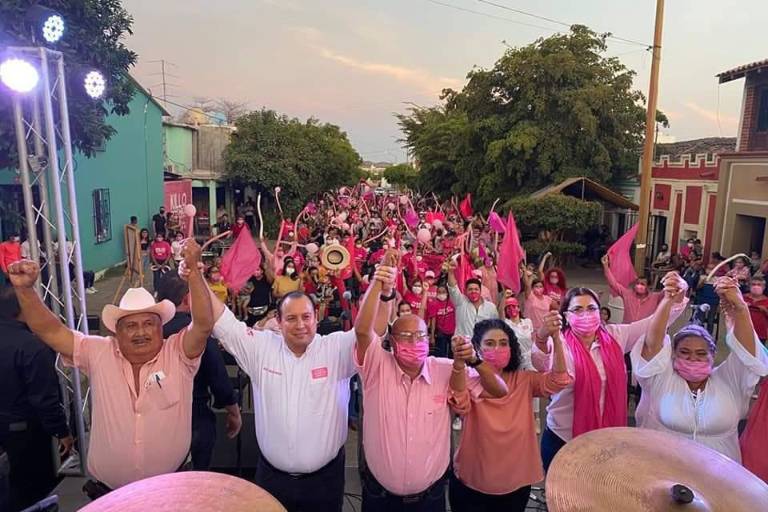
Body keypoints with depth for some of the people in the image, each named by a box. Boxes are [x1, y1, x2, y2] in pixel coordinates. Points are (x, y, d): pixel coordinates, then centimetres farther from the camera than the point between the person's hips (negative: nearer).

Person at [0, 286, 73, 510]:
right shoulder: (32, 346, -26)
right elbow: (45, 398, -24)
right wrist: (62, 432, -14)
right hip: (27, 427, -8)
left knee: (19, 481, 24)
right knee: (33, 484, 10)